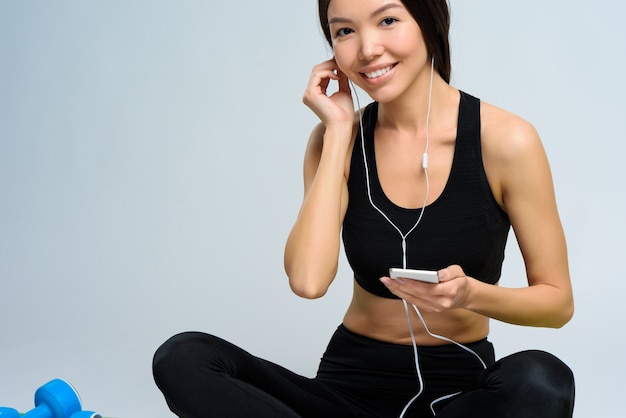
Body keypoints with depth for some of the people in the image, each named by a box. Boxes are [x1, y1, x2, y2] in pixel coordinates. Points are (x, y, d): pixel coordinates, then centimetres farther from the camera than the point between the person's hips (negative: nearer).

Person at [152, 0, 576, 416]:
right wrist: (338, 131, -12)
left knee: (540, 379, -35)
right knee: (183, 359, -21)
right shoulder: (339, 138, -1)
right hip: (351, 384, 2)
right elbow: (308, 280, -17)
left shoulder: (505, 140, -9)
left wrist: (469, 294, -22)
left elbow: (558, 300, -2)